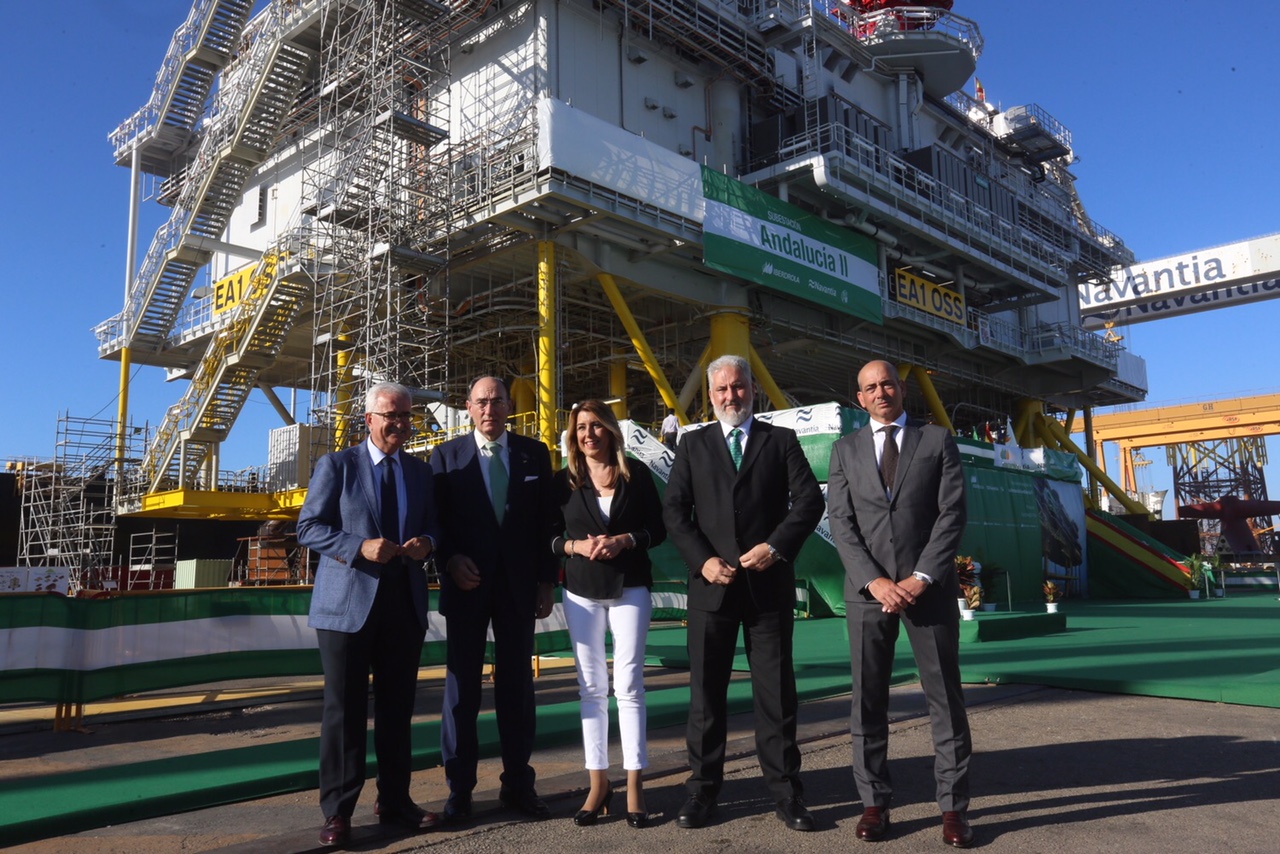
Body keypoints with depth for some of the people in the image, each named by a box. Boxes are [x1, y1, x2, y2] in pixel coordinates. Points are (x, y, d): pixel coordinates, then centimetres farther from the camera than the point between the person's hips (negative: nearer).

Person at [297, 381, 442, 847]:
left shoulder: (420, 471, 12)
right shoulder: (336, 465, -1)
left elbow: (433, 527, 17)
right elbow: (309, 527, -5)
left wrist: (426, 543, -7)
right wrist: (360, 546, -20)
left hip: (405, 603, 4)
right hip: (348, 603, -4)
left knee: (397, 707, 12)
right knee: (344, 708, 2)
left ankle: (395, 801, 24)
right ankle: (337, 811, 14)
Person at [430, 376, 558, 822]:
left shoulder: (535, 454, 5)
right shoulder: (446, 455, 3)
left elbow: (546, 522, 5)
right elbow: (435, 518, 2)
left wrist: (546, 582, 1)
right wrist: (450, 560, -14)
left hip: (518, 586, 1)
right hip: (467, 584, -1)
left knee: (517, 685, 8)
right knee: (461, 686, 5)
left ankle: (518, 785, 18)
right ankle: (459, 789, 16)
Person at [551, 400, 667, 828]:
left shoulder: (636, 473, 1)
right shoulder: (564, 480, 4)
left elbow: (658, 528, 2)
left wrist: (625, 541, -15)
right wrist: (575, 545, -13)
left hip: (629, 588, -1)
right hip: (581, 592, 2)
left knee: (629, 684, -1)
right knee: (591, 688, 6)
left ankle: (634, 785, 7)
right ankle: (598, 783, 14)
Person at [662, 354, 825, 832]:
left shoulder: (781, 440, 9)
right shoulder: (693, 445, 11)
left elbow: (809, 499, -1)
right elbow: (675, 511, 4)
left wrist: (776, 546, -14)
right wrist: (702, 560, -10)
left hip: (768, 582, -1)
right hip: (711, 583, 1)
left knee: (776, 690, 5)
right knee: (706, 691, 7)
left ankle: (786, 792, 15)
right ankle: (703, 789, 17)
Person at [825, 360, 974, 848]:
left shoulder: (938, 440, 6)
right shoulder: (845, 450, 9)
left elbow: (952, 514, -2)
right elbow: (841, 523, 1)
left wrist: (921, 578, -12)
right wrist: (875, 581, -11)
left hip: (930, 586, -1)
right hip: (867, 589, 1)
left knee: (945, 697, 3)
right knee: (868, 700, 4)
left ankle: (953, 806, 13)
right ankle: (875, 802, 14)